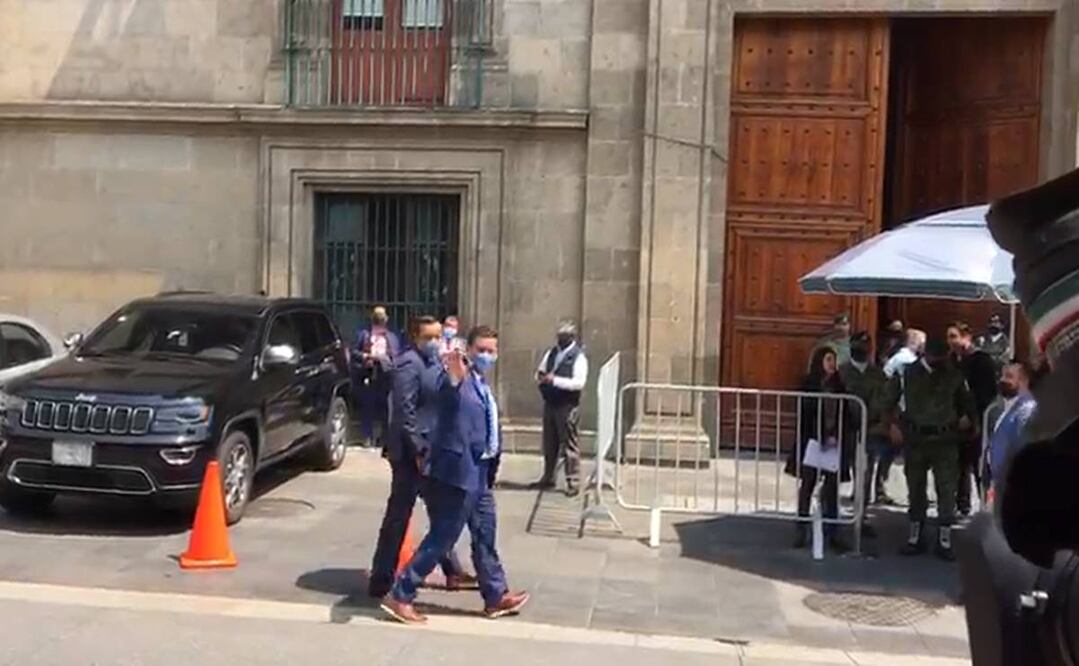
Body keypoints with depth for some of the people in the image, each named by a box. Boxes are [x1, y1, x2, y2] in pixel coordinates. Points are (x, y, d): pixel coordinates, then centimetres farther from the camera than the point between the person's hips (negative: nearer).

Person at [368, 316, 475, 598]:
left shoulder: (431, 361, 12)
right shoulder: (409, 363, -16)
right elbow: (404, 411, -21)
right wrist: (418, 451, -22)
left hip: (431, 448, 10)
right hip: (412, 452, -9)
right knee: (398, 515, 0)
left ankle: (452, 571, 28)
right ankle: (381, 580, 10)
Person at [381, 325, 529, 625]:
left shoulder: (482, 384, 13)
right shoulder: (460, 377, -17)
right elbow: (447, 393, -42)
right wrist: (454, 379, -63)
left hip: (479, 473, 9)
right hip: (457, 472, -9)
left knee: (485, 536, 17)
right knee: (441, 538, -3)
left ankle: (497, 596, 30)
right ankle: (400, 596, 7)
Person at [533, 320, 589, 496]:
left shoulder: (578, 356, -10)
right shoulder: (552, 352, 11)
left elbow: (579, 383, -19)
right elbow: (540, 371, 18)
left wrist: (555, 380, -24)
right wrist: (541, 378, -6)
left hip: (567, 406, -7)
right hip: (549, 403, 7)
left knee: (569, 444, -3)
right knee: (549, 443, 15)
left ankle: (572, 483, 3)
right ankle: (548, 477, 26)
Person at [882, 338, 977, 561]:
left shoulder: (955, 375, 3)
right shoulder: (907, 373, -1)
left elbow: (967, 401, 17)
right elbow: (889, 400, 6)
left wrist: (968, 418, -1)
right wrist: (893, 424, -3)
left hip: (945, 440, 0)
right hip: (915, 439, 0)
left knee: (947, 490, -3)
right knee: (915, 488, 9)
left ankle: (945, 540, 4)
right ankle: (915, 537, 19)